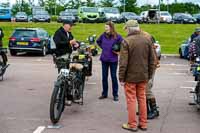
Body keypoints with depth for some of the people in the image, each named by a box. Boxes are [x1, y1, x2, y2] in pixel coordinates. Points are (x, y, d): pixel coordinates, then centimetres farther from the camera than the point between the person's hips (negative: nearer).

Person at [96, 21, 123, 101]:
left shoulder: (117, 36, -10)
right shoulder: (103, 35, 1)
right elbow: (98, 41, 20)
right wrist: (102, 47, 9)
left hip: (113, 59, -4)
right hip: (104, 59, 4)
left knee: (114, 77, 4)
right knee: (104, 77, 10)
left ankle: (115, 95, 13)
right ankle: (104, 93, 22)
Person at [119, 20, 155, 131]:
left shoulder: (127, 41, -13)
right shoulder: (147, 40, 4)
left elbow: (123, 62, -15)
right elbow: (152, 60, 7)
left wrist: (121, 78, -8)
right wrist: (149, 75, 15)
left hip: (130, 76, -5)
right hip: (143, 76, 5)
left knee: (131, 100, 4)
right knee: (142, 99, 14)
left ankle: (132, 125, 10)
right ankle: (143, 124, 20)